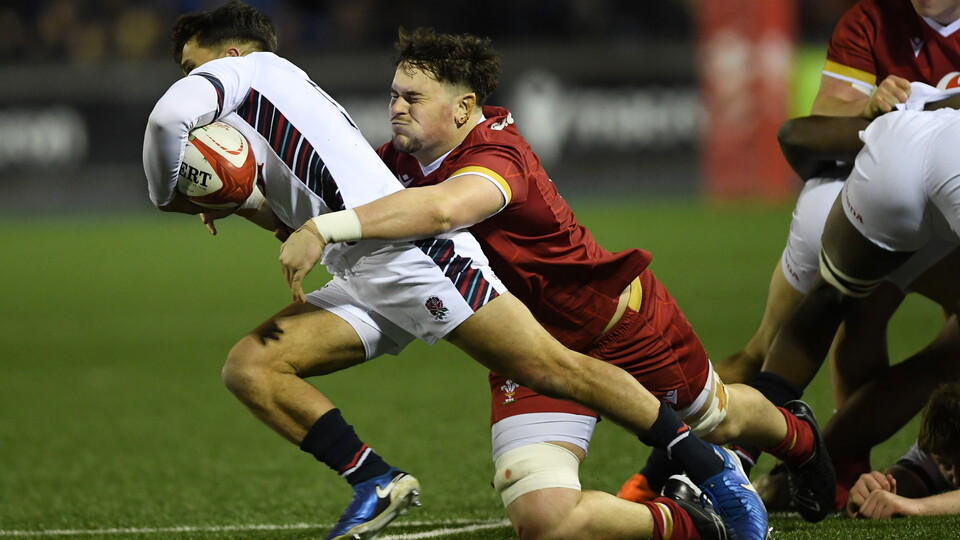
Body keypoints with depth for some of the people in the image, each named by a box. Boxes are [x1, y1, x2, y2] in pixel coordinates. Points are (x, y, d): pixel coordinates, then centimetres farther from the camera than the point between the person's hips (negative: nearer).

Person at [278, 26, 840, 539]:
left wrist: (325, 228, -61)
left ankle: (798, 436, 63)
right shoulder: (404, 158, -9)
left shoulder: (496, 155, -35)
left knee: (719, 418, 25)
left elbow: (444, 209, -55)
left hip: (620, 318, -5)